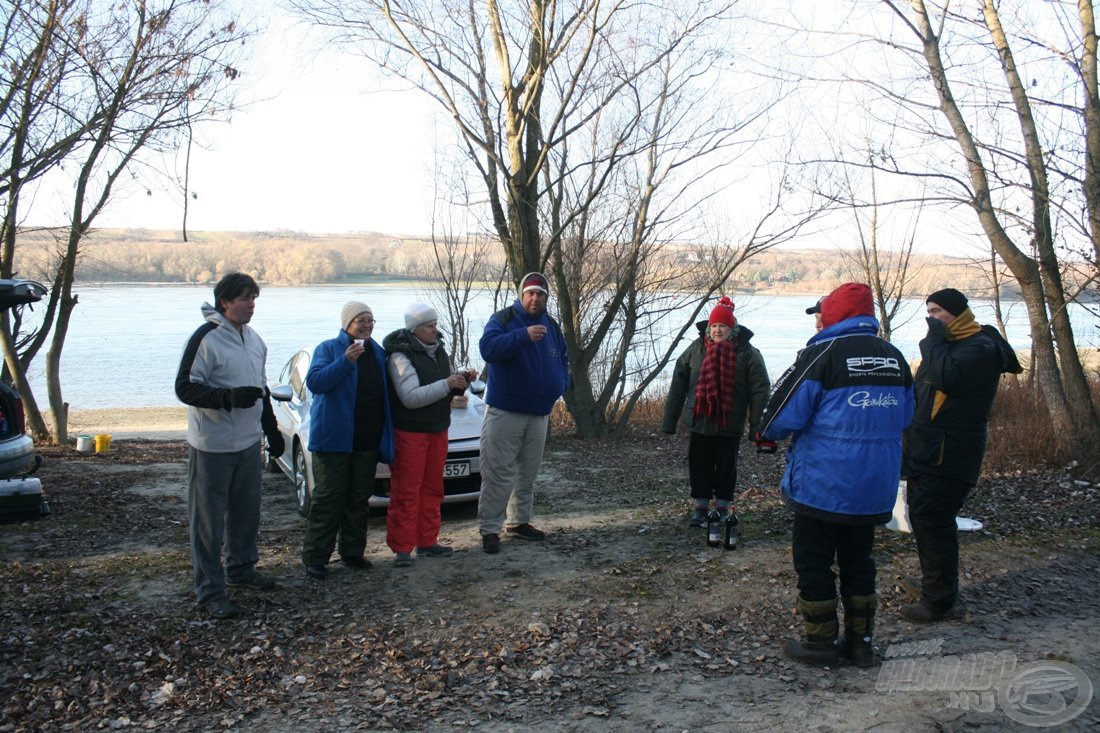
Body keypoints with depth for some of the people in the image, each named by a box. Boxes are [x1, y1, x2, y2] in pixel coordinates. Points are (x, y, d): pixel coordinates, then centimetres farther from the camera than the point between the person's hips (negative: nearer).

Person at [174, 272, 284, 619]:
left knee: (247, 510, 19)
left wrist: (272, 430, 21)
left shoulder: (254, 340, 11)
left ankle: (241, 567, 37)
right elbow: (185, 387, -17)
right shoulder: (206, 338, -14)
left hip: (249, 444, 8)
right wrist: (228, 397, -30)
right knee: (209, 519, 0)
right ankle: (210, 590, 9)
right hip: (213, 447, -8)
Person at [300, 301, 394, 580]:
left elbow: (386, 393, 19)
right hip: (334, 439, -5)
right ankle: (315, 557, 6)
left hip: (367, 441, 5)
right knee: (328, 499, -2)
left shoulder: (377, 353, 13)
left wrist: (386, 435, 13)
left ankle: (352, 552, 23)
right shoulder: (329, 348, -3)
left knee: (359, 499, 12)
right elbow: (314, 381, -19)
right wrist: (346, 361, -30)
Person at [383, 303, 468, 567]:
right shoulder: (400, 356, -14)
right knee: (406, 491, -5)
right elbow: (411, 397, -23)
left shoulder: (438, 350, 11)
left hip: (437, 430, 8)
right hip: (409, 433, -8)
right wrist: (447, 384, -27)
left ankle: (427, 542, 23)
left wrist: (460, 382, -2)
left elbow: (447, 386, 20)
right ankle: (402, 548, 2)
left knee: (432, 489, 12)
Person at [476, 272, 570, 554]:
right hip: (504, 412, -6)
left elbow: (562, 360, 22)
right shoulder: (503, 318, -8)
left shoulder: (552, 326, 12)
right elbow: (487, 348, -25)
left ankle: (519, 521, 29)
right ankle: (489, 529, 0)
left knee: (528, 473, 15)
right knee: (499, 473, -7)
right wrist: (524, 335, -37)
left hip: (539, 414, 6)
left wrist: (560, 384, 2)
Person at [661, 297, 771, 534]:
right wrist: (669, 420, 1)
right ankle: (701, 507, 22)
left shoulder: (746, 352, -7)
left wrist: (756, 424, -9)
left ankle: (724, 506, 27)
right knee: (699, 465, 8)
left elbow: (760, 389, -6)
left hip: (729, 424, -2)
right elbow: (678, 385, 2)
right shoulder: (695, 350, 0)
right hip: (698, 422, 2)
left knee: (726, 467, 10)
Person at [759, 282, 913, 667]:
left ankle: (820, 643, 16)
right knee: (858, 561, 19)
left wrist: (768, 431, 6)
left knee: (813, 562, 8)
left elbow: (783, 416, -15)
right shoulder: (895, 357, 5)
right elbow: (903, 418, 16)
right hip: (874, 488, 6)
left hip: (822, 486, -6)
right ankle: (860, 642, 26)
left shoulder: (822, 353, -15)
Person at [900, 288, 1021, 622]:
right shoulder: (945, 344, 19)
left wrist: (934, 340, -18)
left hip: (949, 458, -10)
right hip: (925, 454, 10)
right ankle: (936, 585, 30)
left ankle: (938, 601, 0)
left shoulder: (981, 348, -12)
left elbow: (948, 378, -30)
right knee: (923, 519, 16)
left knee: (931, 523, -9)